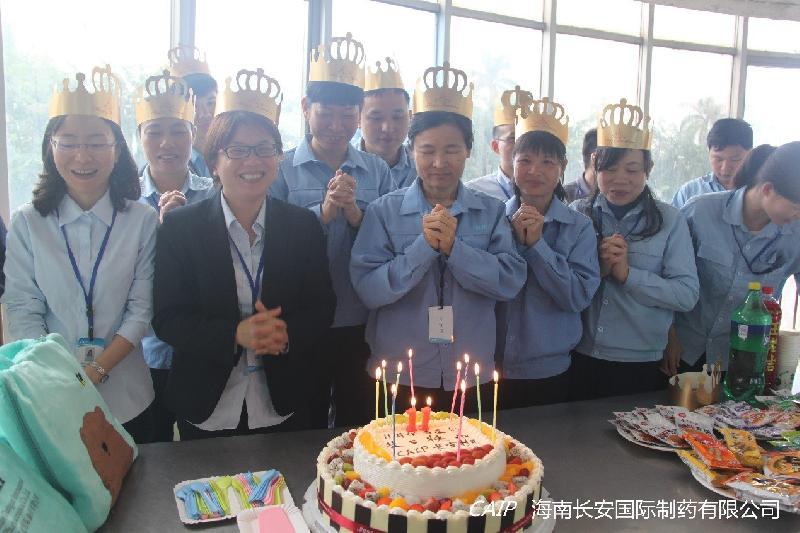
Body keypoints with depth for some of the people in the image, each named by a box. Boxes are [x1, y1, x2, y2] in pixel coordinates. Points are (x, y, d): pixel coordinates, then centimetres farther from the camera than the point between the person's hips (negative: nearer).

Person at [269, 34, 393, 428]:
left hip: (360, 327, 2)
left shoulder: (377, 171, 4)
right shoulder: (282, 169, -2)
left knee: (359, 426, 17)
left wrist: (355, 213, -16)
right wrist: (324, 210, -22)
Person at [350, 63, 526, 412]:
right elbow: (367, 290, -12)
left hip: (472, 381, 2)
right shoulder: (384, 211, -4)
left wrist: (453, 248, -21)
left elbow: (511, 282, -9)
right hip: (398, 381, -1)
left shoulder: (491, 212, 2)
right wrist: (424, 247, -22)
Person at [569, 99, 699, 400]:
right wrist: (597, 269, -17)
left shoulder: (670, 221, -2)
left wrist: (628, 273, -18)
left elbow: (687, 295, -10)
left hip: (642, 365, -1)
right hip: (580, 361, 1)